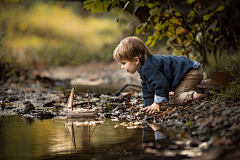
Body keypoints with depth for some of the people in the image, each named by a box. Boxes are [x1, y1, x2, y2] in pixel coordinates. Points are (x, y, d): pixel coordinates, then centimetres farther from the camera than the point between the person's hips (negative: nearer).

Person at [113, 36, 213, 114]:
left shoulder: (149, 68, -25)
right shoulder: (144, 68, 11)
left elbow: (161, 84, -28)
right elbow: (147, 88, 21)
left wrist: (157, 104, -18)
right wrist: (148, 105, 14)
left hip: (191, 72, -11)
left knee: (178, 99, -20)